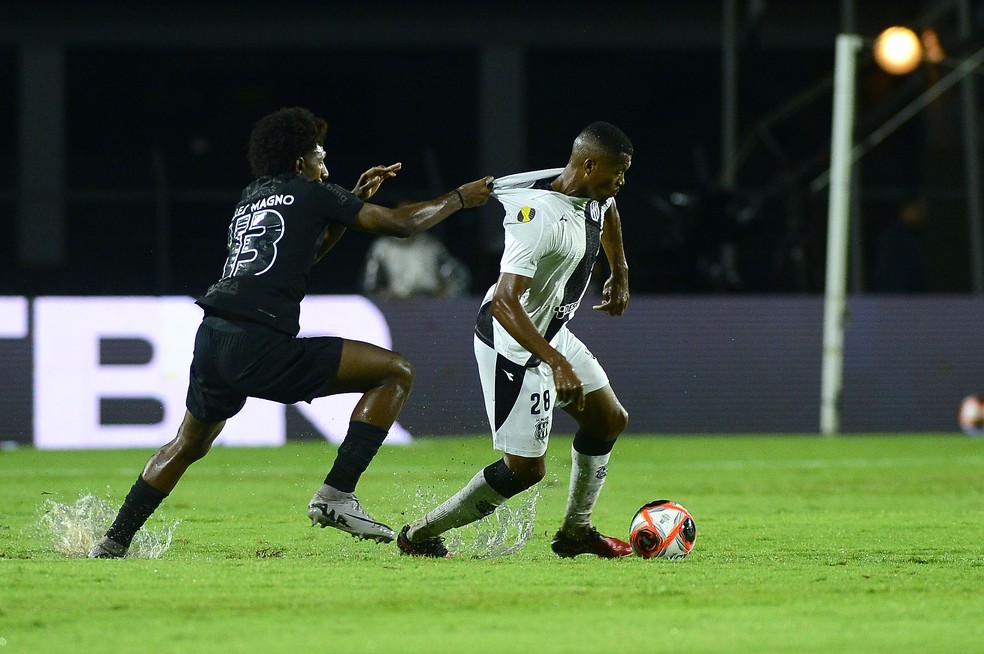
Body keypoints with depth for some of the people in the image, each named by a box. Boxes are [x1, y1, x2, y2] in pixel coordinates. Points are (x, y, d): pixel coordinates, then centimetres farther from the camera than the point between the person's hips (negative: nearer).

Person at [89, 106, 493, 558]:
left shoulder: (251, 199, 27)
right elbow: (401, 224, 10)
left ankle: (113, 543, 30)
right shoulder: (310, 193, 7)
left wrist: (357, 198, 40)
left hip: (212, 336, 8)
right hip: (259, 346, -8)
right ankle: (336, 495, -8)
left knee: (188, 444, 30)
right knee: (395, 372, -2)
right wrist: (460, 199, 24)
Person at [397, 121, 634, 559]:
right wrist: (558, 363, -46)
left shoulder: (594, 195, -5)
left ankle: (575, 530, 28)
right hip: (513, 346, -10)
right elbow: (504, 302, -41)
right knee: (525, 469, -6)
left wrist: (619, 273, 29)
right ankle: (421, 534, 7)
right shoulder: (541, 217, -34)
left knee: (610, 421, 15)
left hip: (552, 333, 10)